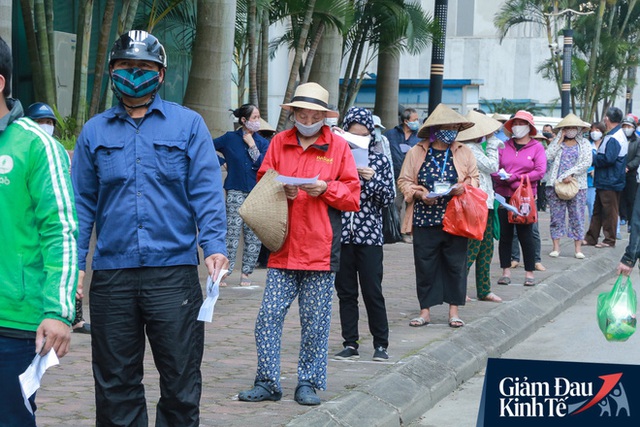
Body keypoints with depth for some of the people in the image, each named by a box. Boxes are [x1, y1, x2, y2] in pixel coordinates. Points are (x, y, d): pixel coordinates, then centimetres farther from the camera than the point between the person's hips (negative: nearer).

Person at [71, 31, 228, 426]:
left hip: (174, 271, -2)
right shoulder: (94, 131, 12)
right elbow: (82, 203, 10)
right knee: (115, 383, 8)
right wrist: (72, 266, 2)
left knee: (181, 381, 1)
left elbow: (207, 192, -1)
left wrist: (214, 245, -15)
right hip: (111, 274, 2)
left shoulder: (188, 124, 5)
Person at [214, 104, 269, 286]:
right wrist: (222, 162, 3)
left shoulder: (263, 143, 8)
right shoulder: (230, 138, 3)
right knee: (232, 232, -9)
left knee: (254, 235, 2)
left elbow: (263, 165, -6)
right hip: (236, 191, -3)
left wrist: (252, 145, -6)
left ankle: (246, 273, 10)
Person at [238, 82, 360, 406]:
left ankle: (309, 382, 15)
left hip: (321, 249, -2)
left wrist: (326, 188, -14)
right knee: (269, 316, -3)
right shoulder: (279, 143, 10)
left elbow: (353, 196, 4)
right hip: (283, 246, 2)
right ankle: (267, 383, 6)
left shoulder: (338, 146, 5)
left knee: (315, 320, 4)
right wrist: (280, 190, -8)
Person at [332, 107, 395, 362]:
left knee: (372, 291, -2)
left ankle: (381, 344, 9)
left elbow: (388, 198, 2)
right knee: (345, 292, 6)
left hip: (369, 235, -1)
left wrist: (372, 179, -14)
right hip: (340, 234, 1)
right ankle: (350, 344, 14)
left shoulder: (380, 162, 4)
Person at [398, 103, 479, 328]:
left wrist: (464, 186, -8)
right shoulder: (416, 153, 3)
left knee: (456, 265, 2)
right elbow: (404, 181, 5)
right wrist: (420, 194, -13)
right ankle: (425, 310, 11)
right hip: (424, 219, -1)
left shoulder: (464, 153, 8)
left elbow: (474, 178, 14)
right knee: (425, 265, 2)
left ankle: (454, 309, 13)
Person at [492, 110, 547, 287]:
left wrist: (515, 178, -13)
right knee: (505, 234, 5)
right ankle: (506, 271, 13)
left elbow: (540, 172, -8)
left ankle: (529, 272, 8)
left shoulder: (536, 147, 2)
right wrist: (501, 177, -18)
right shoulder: (504, 146, 8)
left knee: (526, 235, 0)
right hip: (503, 196, 3)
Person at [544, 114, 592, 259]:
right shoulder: (556, 142, 10)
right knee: (556, 216, 1)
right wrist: (559, 140, -5)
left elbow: (587, 162, -4)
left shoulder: (584, 143, 9)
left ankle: (578, 248, 2)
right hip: (556, 184, 1)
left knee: (577, 216, 0)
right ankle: (556, 247, 5)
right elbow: (547, 157, -7)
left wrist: (571, 174, -14)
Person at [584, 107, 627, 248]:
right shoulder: (618, 135, 13)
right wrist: (596, 158, 6)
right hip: (604, 181, 10)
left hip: (610, 182, -10)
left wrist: (593, 158, -14)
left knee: (609, 211, 0)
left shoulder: (613, 138, -21)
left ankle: (610, 240, 8)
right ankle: (591, 238, 21)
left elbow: (608, 159, -28)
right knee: (597, 210, 15)